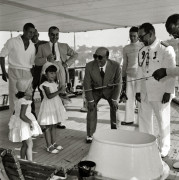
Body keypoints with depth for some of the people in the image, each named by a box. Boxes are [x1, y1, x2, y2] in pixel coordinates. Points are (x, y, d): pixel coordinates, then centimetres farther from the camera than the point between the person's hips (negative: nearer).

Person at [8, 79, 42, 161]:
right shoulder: (24, 102, -24)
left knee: (25, 145, 20)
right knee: (29, 145, -7)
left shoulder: (19, 99, 5)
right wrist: (30, 122, -20)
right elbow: (22, 115, -29)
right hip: (23, 124, -10)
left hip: (20, 123, 10)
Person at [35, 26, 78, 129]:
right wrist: (47, 59, -16)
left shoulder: (64, 46, 18)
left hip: (60, 73, 2)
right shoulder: (42, 47, 12)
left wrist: (67, 63, 4)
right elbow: (37, 61, 4)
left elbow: (75, 55, 21)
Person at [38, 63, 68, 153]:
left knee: (54, 126, 16)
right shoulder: (45, 85, -16)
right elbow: (49, 96, -28)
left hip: (56, 106, 8)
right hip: (48, 106, -8)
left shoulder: (56, 84, 8)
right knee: (48, 127, 0)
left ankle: (54, 143, 29)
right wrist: (59, 91, -29)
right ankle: (49, 146, 9)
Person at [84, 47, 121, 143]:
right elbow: (87, 84, -16)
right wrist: (90, 100, -17)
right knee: (91, 108, -13)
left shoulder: (115, 65, -25)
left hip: (110, 90, 0)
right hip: (95, 91, 0)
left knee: (115, 107, -13)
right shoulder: (89, 66, -24)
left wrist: (115, 99, -17)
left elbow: (118, 83, -14)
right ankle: (90, 135, 4)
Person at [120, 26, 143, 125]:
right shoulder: (126, 48, 12)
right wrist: (123, 77, 12)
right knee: (129, 97, 4)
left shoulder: (143, 46, 2)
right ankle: (129, 119, 12)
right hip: (129, 75, 3)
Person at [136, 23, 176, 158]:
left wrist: (168, 92, -16)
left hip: (160, 93, -6)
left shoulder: (166, 49, -9)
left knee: (163, 121, 5)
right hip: (145, 93, 6)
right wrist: (138, 90, 10)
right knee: (144, 119, 11)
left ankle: (163, 150, 22)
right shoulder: (142, 51, 10)